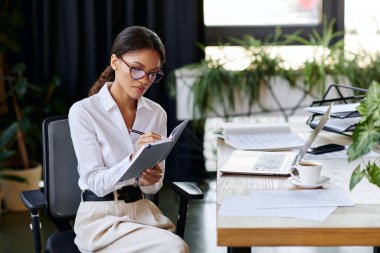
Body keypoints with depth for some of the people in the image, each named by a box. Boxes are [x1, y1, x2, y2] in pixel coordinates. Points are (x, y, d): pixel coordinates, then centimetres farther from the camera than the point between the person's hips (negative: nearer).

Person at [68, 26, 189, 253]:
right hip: (100, 216, -5)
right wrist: (134, 159, -29)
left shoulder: (157, 113, 6)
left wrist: (151, 181, -14)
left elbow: (153, 187, 10)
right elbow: (96, 183, -12)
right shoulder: (83, 112, -8)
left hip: (143, 209, 5)